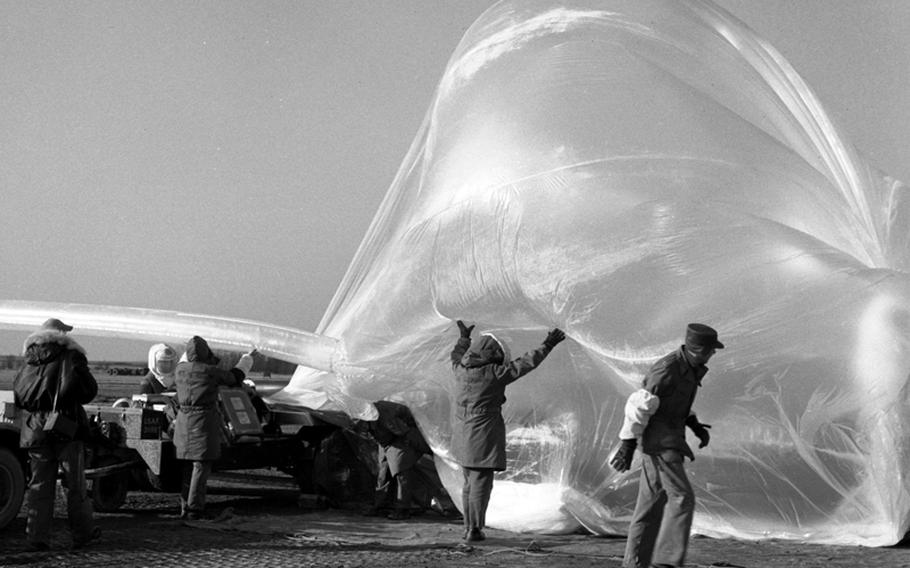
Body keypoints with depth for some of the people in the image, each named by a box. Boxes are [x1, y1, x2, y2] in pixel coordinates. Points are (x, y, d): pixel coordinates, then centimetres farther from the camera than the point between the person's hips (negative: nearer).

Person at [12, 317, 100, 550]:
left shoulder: (28, 364, 9)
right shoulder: (72, 359, -4)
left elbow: (17, 399, 11)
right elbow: (89, 391, -3)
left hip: (35, 432, 4)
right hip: (67, 429, -4)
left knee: (39, 485, 8)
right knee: (75, 484, 7)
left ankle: (37, 537, 5)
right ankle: (83, 533, 16)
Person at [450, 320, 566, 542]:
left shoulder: (461, 370, 3)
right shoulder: (494, 374, -14)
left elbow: (456, 356, 28)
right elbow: (526, 363, -9)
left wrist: (464, 338, 44)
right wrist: (548, 345, 0)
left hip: (463, 439, 7)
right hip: (483, 439, -7)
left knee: (470, 483, 17)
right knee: (481, 484, -2)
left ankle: (468, 527, 20)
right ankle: (474, 530, -2)